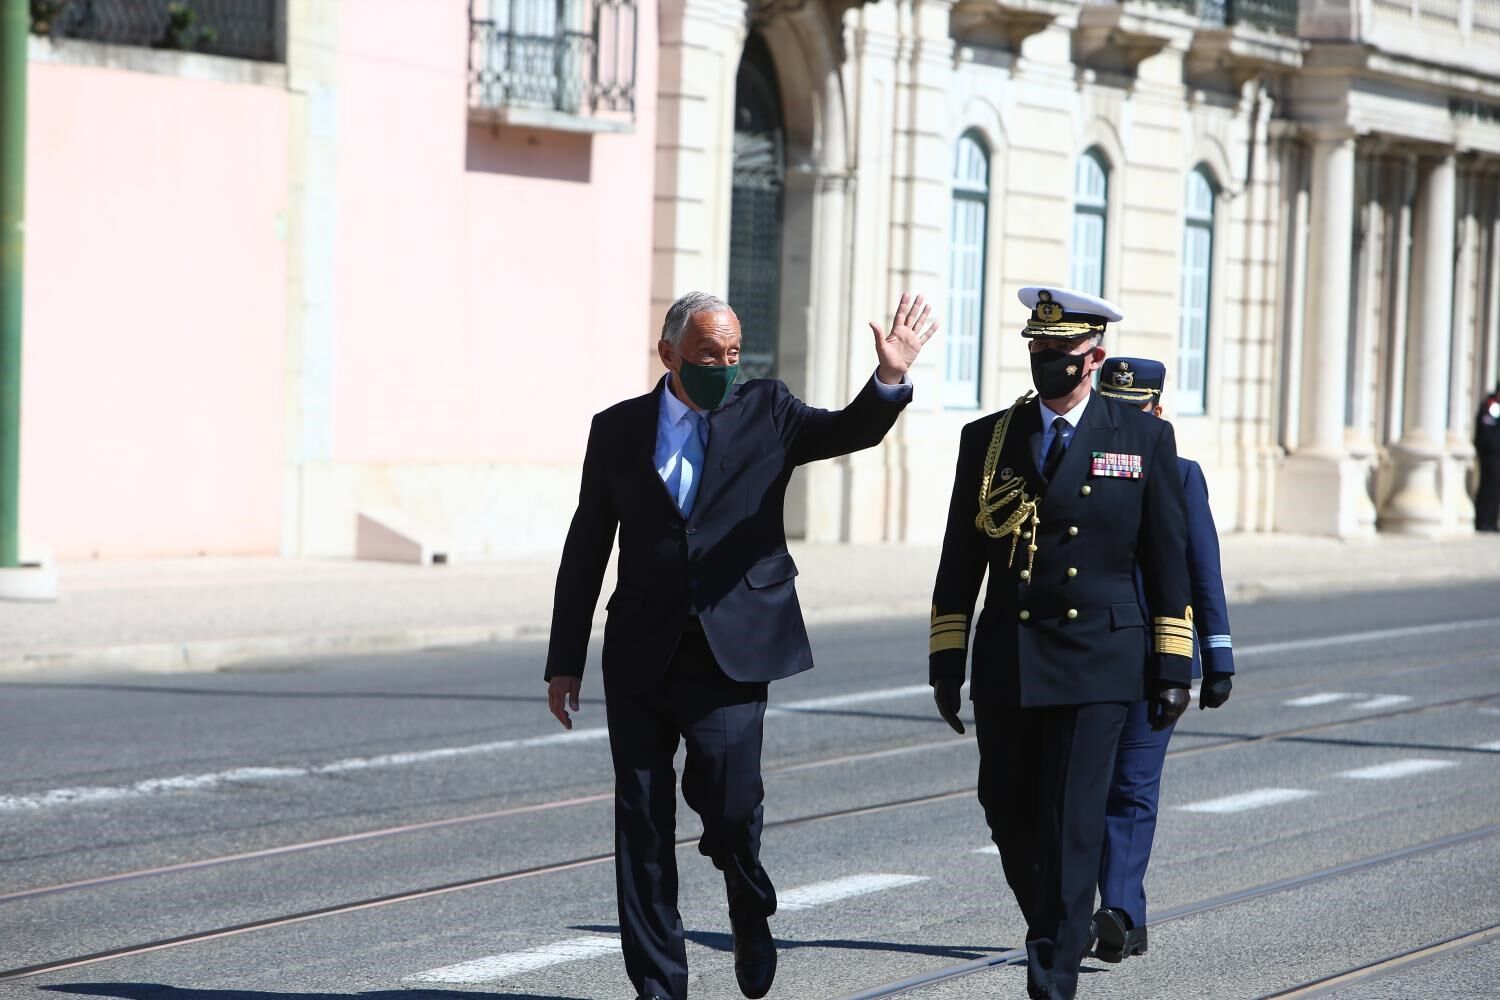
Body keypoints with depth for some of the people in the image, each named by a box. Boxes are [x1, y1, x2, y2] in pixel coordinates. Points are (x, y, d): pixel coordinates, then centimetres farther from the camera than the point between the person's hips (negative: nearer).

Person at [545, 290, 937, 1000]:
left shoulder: (765, 411, 7)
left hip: (733, 647, -2)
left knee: (728, 800, -14)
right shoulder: (618, 430, 8)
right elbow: (585, 552, 10)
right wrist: (565, 661, 8)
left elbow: (848, 432, -6)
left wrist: (889, 380, -27)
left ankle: (750, 913, 18)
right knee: (642, 821, 2)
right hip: (640, 655, 2)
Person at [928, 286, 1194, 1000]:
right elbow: (960, 562, 9)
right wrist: (946, 659, 5)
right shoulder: (988, 439, 7)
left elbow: (1168, 561, 4)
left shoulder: (1144, 439, 2)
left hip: (1098, 664, -3)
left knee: (1071, 825, -9)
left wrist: (1173, 665, 0)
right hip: (1006, 664, 3)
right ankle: (1058, 929, 34)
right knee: (1008, 814, 9)